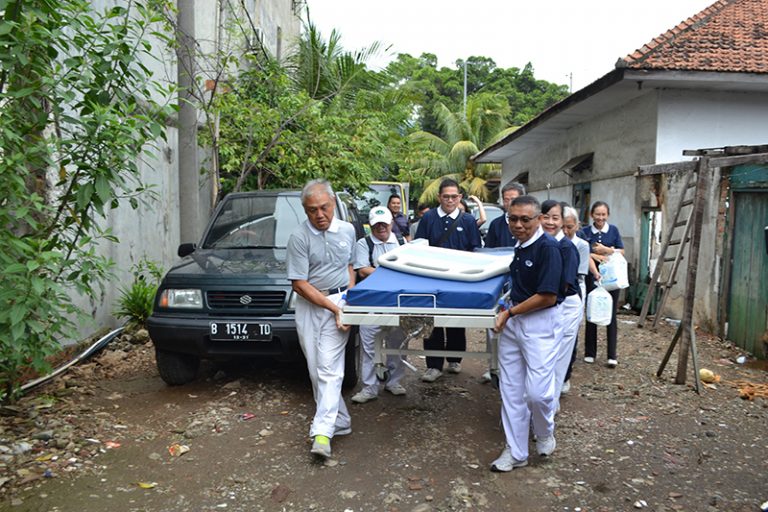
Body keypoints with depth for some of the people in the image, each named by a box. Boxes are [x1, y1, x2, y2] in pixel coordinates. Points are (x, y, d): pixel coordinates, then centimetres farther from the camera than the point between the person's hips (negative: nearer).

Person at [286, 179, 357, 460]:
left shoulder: (347, 230, 3)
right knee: (316, 371, 7)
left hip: (339, 302, 0)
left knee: (329, 367, -10)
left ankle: (322, 432, -9)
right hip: (309, 307, 0)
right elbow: (299, 284, -11)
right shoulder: (299, 237, -9)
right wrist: (334, 307, -15)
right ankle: (340, 421, 23)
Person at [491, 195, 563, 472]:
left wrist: (510, 312, -11)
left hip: (541, 324, -8)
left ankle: (545, 433, 26)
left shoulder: (548, 247, -16)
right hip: (512, 321, 8)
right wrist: (511, 300, 8)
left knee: (537, 391, -7)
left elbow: (548, 297, -18)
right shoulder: (520, 246, 9)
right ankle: (515, 452, 22)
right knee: (511, 389, 9)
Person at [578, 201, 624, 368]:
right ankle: (590, 352, 15)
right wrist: (596, 255, -19)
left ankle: (612, 355, 7)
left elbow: (622, 252, 4)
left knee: (611, 315, 1)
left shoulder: (613, 230, 4)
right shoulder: (584, 232, 1)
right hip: (592, 277, 0)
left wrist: (606, 250, -12)